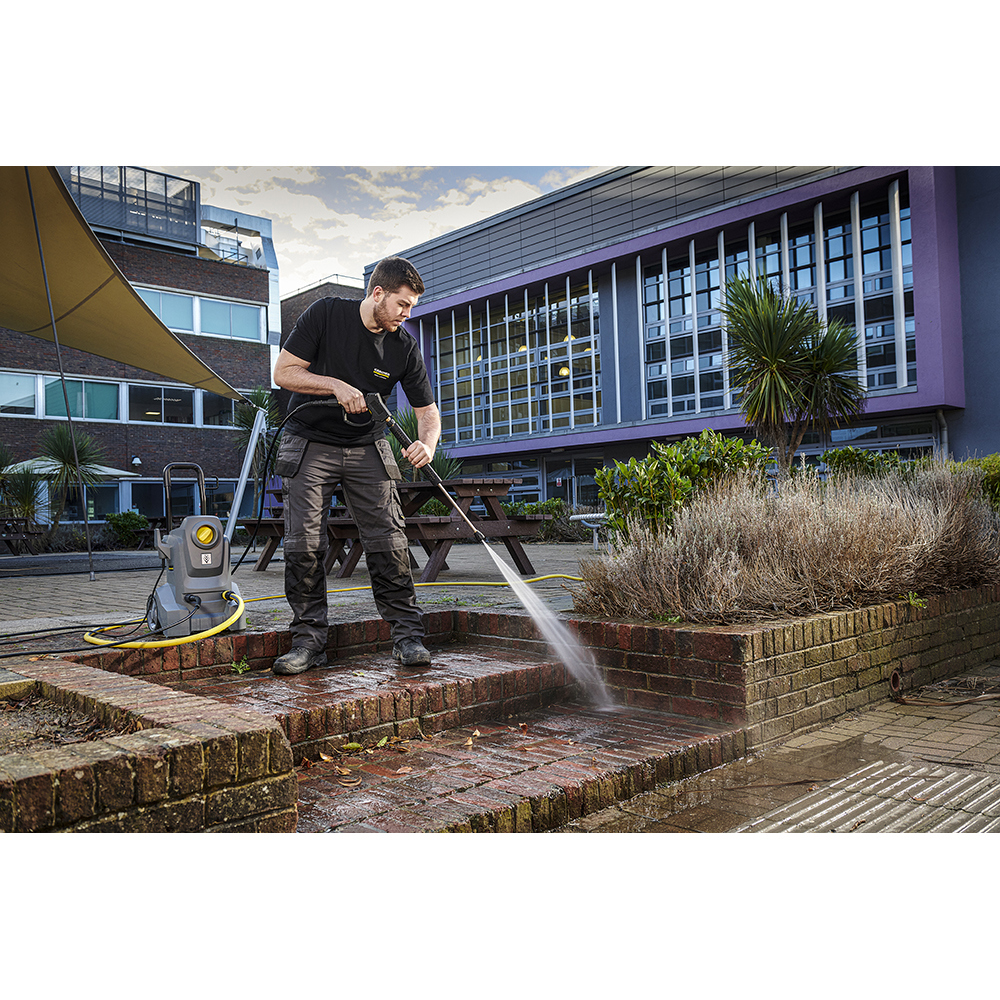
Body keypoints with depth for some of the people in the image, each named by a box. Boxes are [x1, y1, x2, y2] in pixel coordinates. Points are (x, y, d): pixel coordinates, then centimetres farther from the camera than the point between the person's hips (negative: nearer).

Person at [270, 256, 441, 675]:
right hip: (310, 444, -1)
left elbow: (427, 409, -2)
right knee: (304, 544, -7)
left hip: (367, 448, 2)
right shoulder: (325, 314, -11)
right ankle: (309, 640, 3)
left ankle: (407, 635, 2)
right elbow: (283, 371, -9)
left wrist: (427, 444, -23)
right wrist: (337, 385, -22)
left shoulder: (405, 347, -5)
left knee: (389, 541, -8)